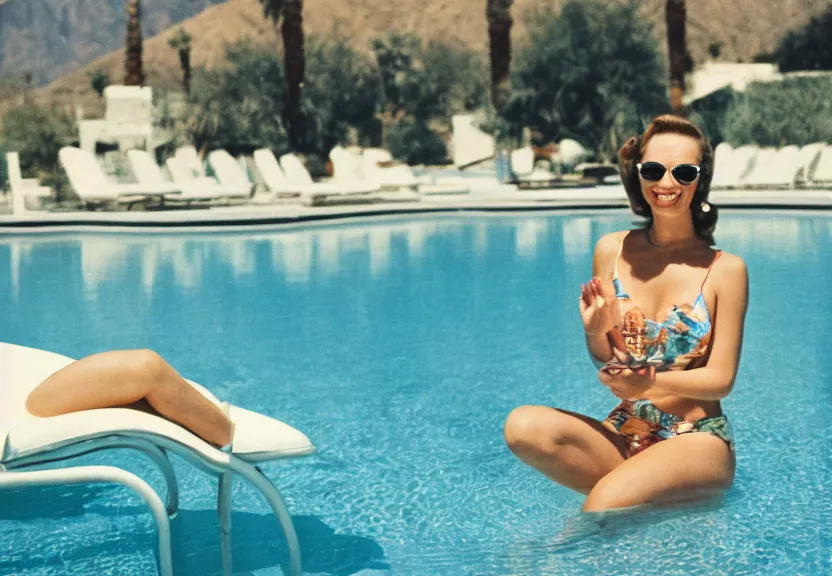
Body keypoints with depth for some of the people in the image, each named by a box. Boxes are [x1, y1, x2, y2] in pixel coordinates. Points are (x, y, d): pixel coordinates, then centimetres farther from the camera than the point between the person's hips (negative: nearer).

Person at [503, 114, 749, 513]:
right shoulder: (612, 251, 3)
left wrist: (650, 383, -22)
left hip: (697, 439, -5)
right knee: (523, 426, -24)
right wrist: (596, 333, -15)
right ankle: (634, 489, -8)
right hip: (624, 433, 5)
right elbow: (608, 365, 7)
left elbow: (720, 379, -6)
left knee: (608, 503, -35)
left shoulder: (725, 269, -6)